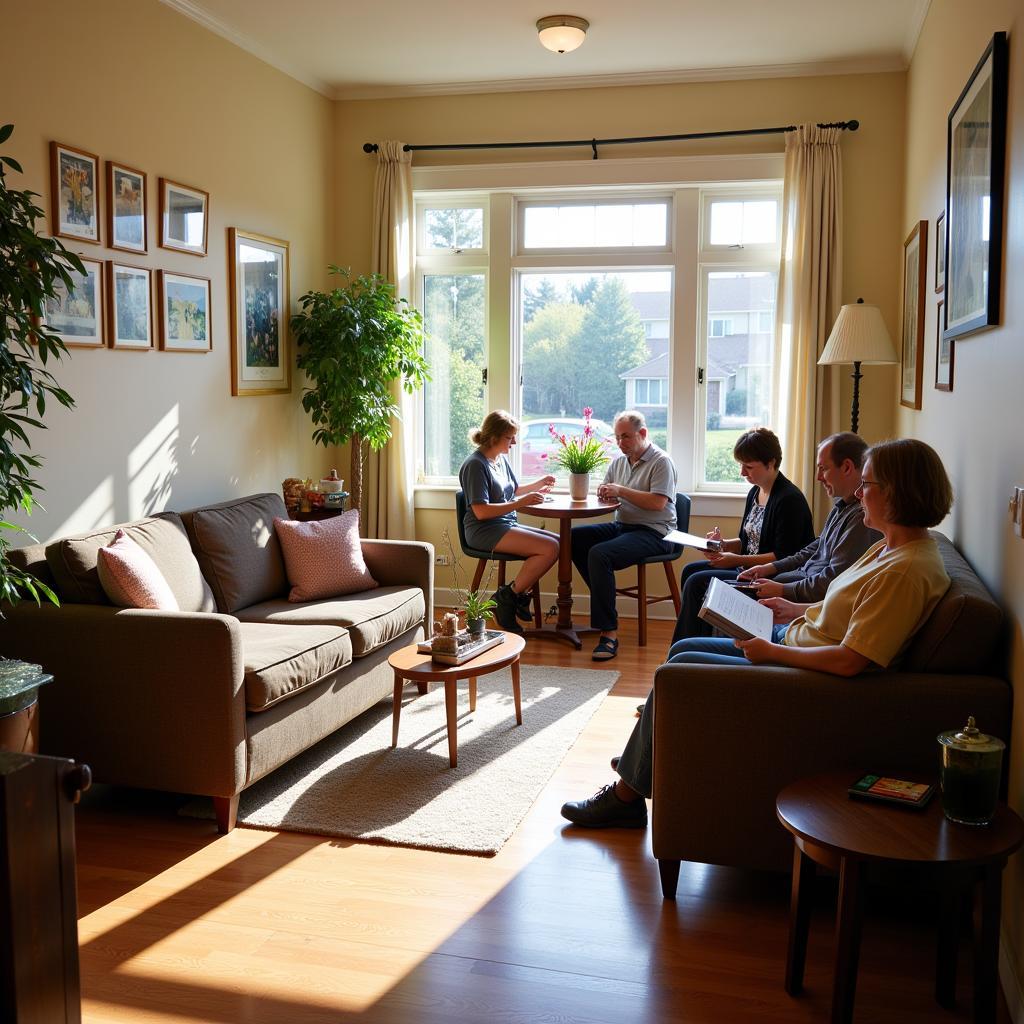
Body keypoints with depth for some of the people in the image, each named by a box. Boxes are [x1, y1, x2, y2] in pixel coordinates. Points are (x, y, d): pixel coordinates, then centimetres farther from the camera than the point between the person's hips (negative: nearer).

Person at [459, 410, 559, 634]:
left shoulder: (502, 459, 13)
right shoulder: (475, 465, -14)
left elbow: (513, 490, 29)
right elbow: (481, 511, -21)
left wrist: (539, 484, 12)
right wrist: (521, 503, -23)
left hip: (507, 526, 9)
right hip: (485, 531, -9)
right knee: (550, 548, -22)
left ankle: (520, 595, 0)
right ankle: (507, 598, -11)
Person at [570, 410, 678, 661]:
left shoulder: (661, 462, -6)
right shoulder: (618, 461, 17)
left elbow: (658, 502, -18)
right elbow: (605, 491, 23)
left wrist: (621, 491, -17)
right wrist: (604, 492, -2)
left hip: (653, 532, -9)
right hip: (621, 526, 9)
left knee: (599, 554, -31)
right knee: (573, 538, -8)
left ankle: (609, 633, -32)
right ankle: (604, 601, 1)